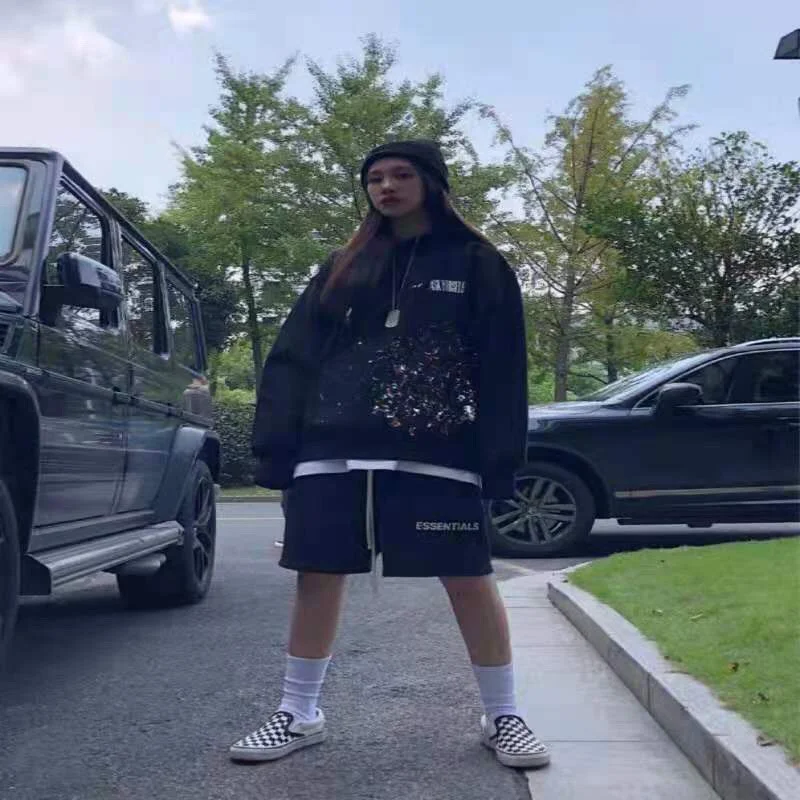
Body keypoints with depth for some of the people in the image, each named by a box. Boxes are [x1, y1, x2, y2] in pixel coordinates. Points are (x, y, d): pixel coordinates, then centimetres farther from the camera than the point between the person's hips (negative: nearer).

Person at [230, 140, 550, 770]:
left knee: (470, 580, -3)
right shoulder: (345, 268, 16)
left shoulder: (477, 265, 8)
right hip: (332, 451, 3)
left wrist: (501, 459, -9)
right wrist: (275, 446, 1)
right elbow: (294, 357, 11)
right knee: (318, 576, 5)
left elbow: (503, 366, 2)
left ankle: (503, 717, 15)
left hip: (436, 454, -3)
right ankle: (299, 715, 22)